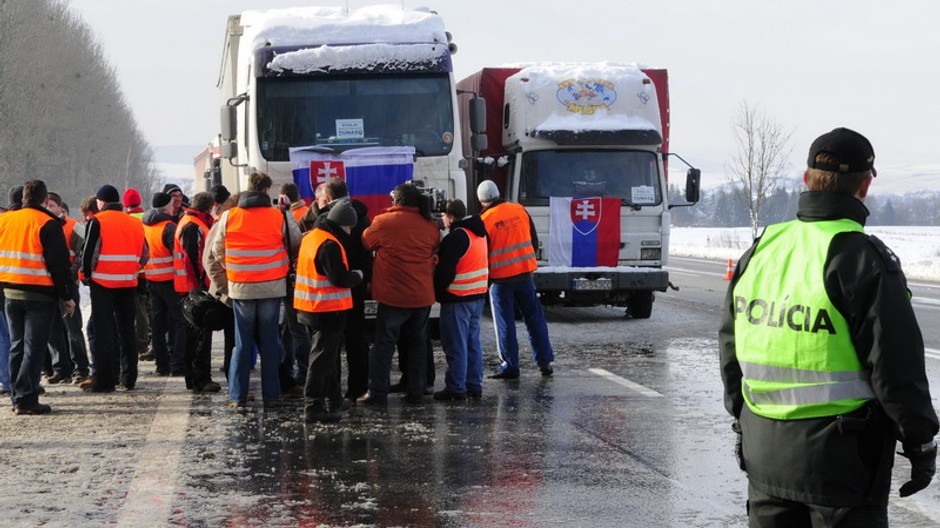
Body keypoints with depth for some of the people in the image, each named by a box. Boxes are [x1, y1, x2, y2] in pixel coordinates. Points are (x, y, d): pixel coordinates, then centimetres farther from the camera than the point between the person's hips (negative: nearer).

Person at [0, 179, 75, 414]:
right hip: (40, 295, -5)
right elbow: (59, 264, -12)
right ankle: (26, 400, -7)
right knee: (34, 347, -3)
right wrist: (66, 296, -6)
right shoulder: (48, 224, -11)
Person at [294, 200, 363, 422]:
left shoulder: (311, 237, 11)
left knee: (329, 355, 19)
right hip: (328, 310, -10)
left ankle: (332, 400, 27)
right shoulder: (330, 245, -20)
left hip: (310, 308, 10)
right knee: (323, 358, -6)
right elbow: (340, 279, -23)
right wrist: (357, 276, -3)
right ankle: (313, 406, -6)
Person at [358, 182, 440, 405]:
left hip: (393, 295, -4)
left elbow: (365, 243, 2)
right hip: (423, 296, 4)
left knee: (384, 343, 2)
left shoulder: (384, 222, -10)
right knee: (418, 343, 14)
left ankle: (377, 392, 0)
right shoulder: (430, 226, 1)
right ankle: (416, 391, 13)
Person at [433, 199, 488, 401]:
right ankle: (474, 385, 18)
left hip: (457, 299, -9)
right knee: (473, 342, 14)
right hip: (478, 296, 9)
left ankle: (456, 388, -1)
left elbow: (445, 271, -19)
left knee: (456, 345, -3)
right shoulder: (479, 233, 12)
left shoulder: (456, 237, -17)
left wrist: (436, 291, -6)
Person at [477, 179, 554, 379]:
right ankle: (544, 361, 12)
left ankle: (510, 366, 6)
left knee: (505, 324, 5)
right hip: (525, 273, 4)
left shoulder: (485, 221, -13)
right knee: (534, 318, 12)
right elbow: (534, 240, 10)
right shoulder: (520, 211, 1)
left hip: (501, 278, -4)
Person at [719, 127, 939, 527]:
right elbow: (896, 366, -15)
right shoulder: (864, 261, -15)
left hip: (764, 449, 6)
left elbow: (731, 348, 13)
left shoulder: (762, 250, 5)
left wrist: (742, 420, 24)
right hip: (841, 455, -6)